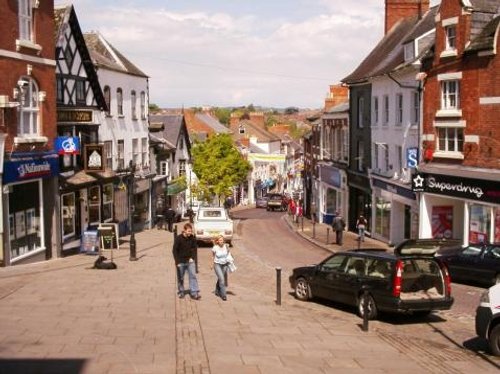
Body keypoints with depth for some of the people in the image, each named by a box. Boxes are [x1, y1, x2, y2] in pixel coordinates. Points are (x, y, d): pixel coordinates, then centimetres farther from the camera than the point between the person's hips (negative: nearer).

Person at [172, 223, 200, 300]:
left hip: (190, 261, 2)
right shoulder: (178, 238, -13)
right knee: (180, 278, 10)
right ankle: (181, 292, 26)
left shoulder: (192, 238, -3)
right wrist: (177, 262, -16)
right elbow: (174, 250, -11)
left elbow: (194, 248, 9)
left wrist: (192, 258, -4)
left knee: (193, 275, -7)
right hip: (181, 262, -2)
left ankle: (194, 293, -6)